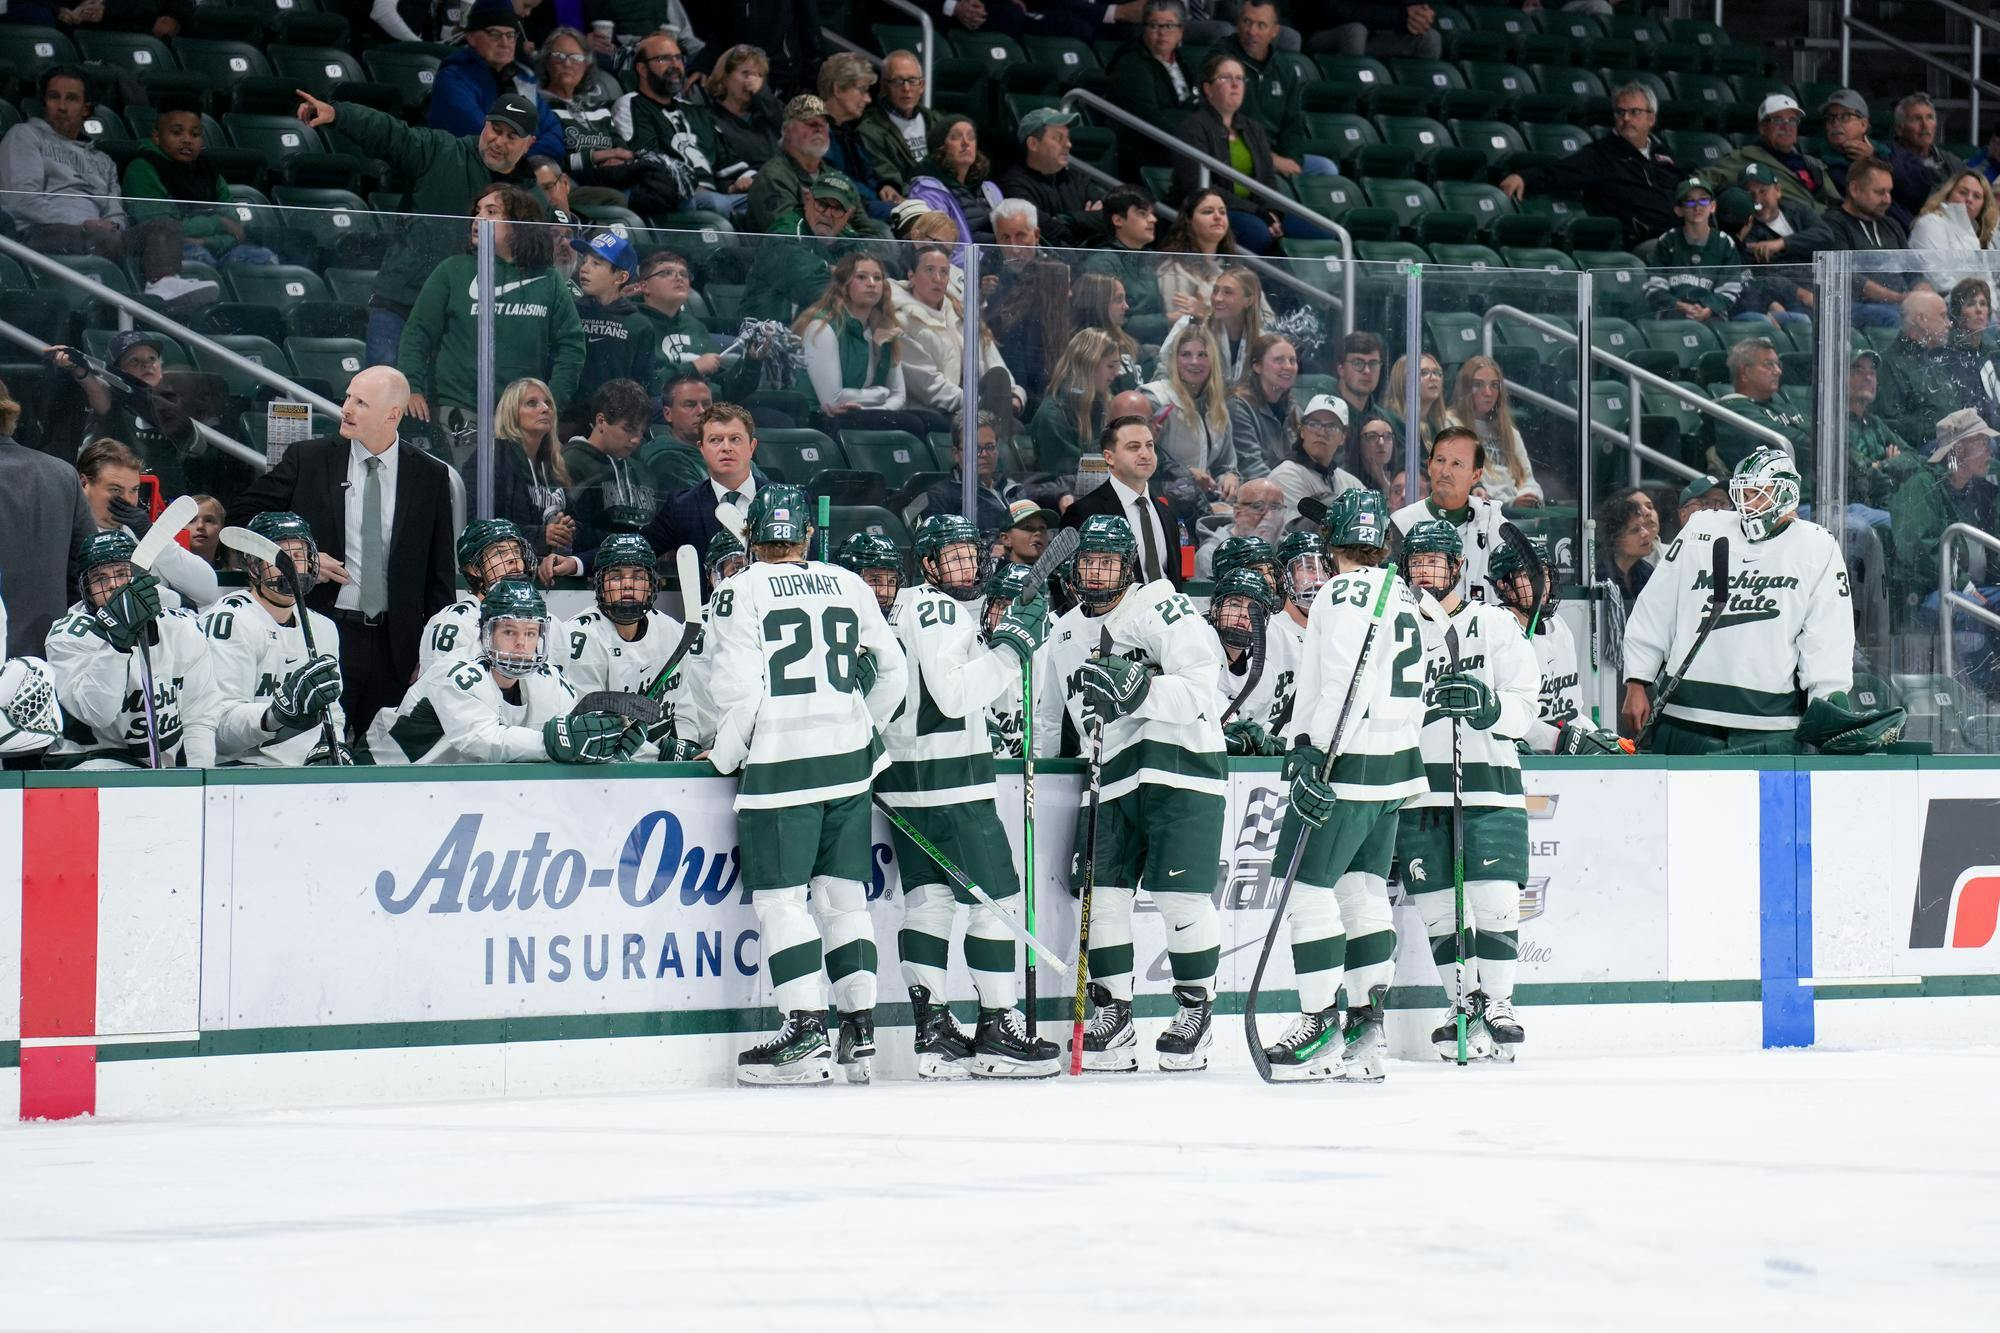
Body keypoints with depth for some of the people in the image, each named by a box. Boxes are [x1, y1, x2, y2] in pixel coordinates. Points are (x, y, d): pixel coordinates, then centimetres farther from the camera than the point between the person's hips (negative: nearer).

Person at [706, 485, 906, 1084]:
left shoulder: (740, 592, -3)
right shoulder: (849, 586, 12)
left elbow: (739, 690, -11)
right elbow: (893, 672, 17)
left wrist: (724, 758, 3)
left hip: (780, 763, -5)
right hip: (849, 763, 5)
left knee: (780, 896, -4)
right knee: (843, 895, 10)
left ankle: (805, 1026, -13)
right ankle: (859, 1028, 6)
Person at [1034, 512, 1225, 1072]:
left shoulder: (1163, 610, -6)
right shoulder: (1064, 635, 17)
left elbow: (1200, 692, -17)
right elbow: (1047, 716, 28)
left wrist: (1138, 691, -28)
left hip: (1181, 770, -6)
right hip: (1116, 778, 6)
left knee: (1180, 895, -7)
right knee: (1101, 893, -1)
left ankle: (1196, 1010, 8)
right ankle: (1113, 1016, 8)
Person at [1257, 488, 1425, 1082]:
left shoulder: (1345, 591, -11)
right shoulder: (1402, 594, 16)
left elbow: (1345, 683, -21)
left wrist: (1315, 753, -23)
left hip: (1348, 763, -9)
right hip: (1395, 763, 9)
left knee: (1309, 885, -6)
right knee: (1364, 888, 12)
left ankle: (1321, 1026, -9)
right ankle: (1366, 1030, 11)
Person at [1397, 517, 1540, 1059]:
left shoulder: (1496, 625, 6)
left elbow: (1524, 708, 1)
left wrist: (1487, 705, -20)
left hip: (1488, 784, -2)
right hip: (1419, 786, 2)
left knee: (1495, 902, -10)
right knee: (1437, 908, 0)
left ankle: (1498, 1005, 0)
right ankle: (1464, 1004, 12)